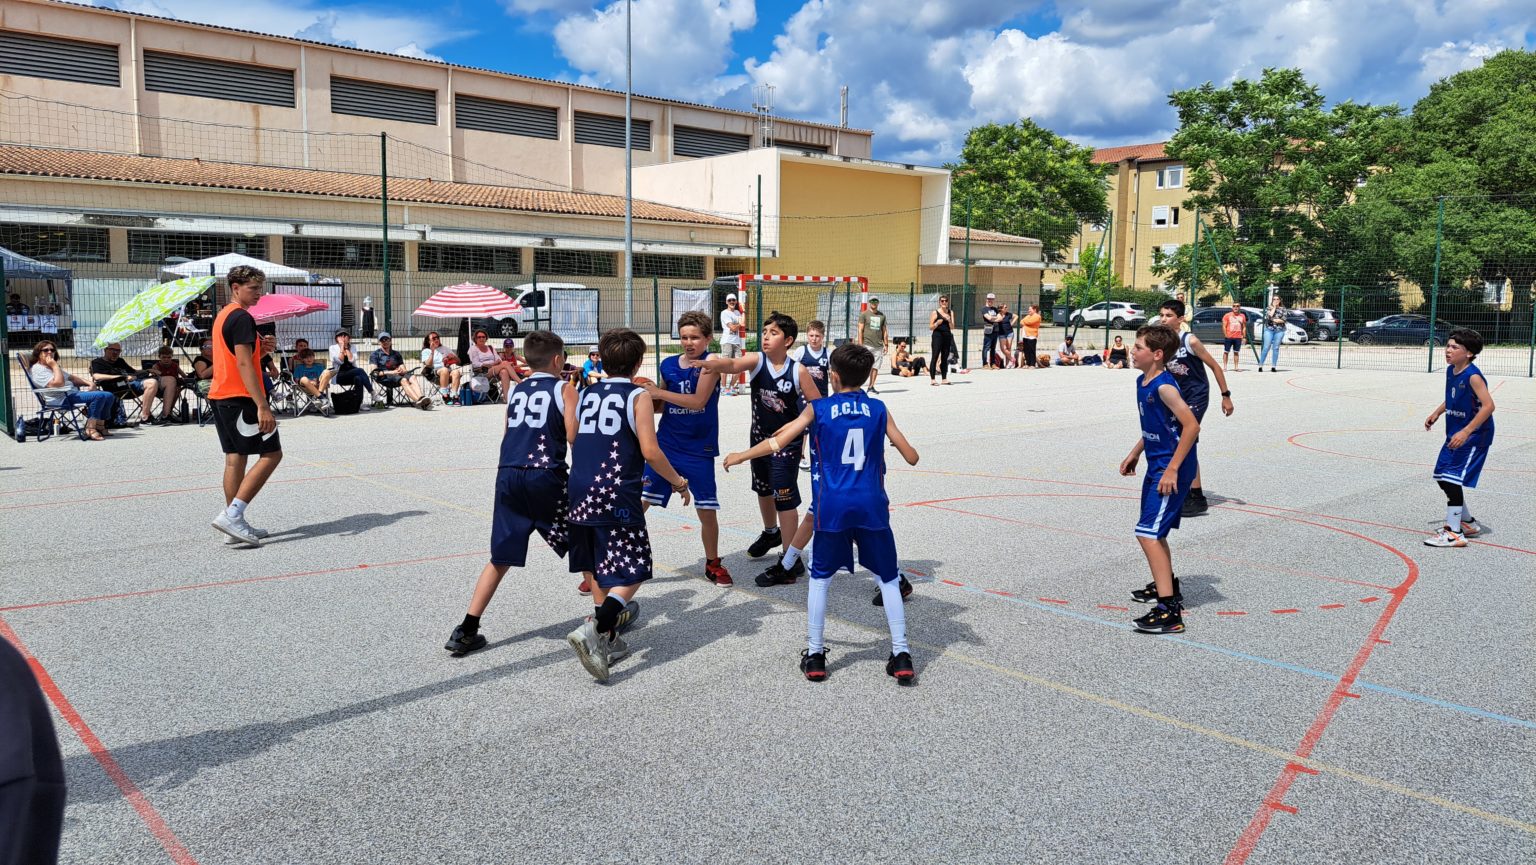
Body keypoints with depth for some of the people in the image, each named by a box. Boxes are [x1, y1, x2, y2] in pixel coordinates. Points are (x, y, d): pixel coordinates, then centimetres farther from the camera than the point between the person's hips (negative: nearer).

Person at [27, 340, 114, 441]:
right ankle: (90, 430, -28)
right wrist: (54, 365, -11)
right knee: (99, 396, -28)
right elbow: (58, 383, -20)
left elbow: (71, 377, 26)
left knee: (109, 396, 1)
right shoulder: (37, 369, -6)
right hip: (61, 399, -10)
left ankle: (99, 426, 2)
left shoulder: (53, 367, 26)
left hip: (73, 393, 10)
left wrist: (89, 383, 9)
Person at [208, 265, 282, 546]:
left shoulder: (222, 316, 17)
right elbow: (243, 363, -21)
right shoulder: (241, 317, -13)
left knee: (235, 457, 11)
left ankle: (236, 523, 13)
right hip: (241, 398, -10)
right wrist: (262, 406, -25)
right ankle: (231, 515, -12)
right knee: (271, 454, -5)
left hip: (220, 397, 10)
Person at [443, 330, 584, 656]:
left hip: (507, 476, 5)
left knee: (500, 559, 13)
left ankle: (466, 631, 8)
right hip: (545, 476, -5)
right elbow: (575, 437, -7)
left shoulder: (515, 391, 18)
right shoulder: (564, 389, 3)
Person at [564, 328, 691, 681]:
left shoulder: (586, 393, 11)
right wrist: (677, 481, 2)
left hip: (581, 494, 6)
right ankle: (593, 631, -18)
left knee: (600, 570, 18)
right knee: (631, 573, 0)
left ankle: (607, 640, 24)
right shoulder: (637, 395, -5)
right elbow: (650, 451, -12)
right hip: (618, 495, -6)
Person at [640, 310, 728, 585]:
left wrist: (659, 393, -20)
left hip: (699, 450, -3)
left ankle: (713, 564, 29)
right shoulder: (668, 364, 4)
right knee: (638, 503, -3)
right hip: (665, 446, 3)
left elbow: (698, 400, -21)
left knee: (708, 511, 5)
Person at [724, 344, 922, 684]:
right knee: (889, 579, 12)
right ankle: (901, 656, 8)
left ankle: (814, 656, 17)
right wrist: (903, 444, 28)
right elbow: (911, 457, 4)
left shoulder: (818, 409, 2)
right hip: (872, 505, 1)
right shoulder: (878, 409, 5)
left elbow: (776, 442, 1)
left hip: (832, 506, -1)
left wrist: (739, 456, 16)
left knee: (819, 579, 15)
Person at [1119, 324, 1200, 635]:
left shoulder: (1164, 386, -22)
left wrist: (1172, 469, -25)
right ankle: (1166, 585, 46)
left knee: (1148, 533, -15)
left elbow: (1191, 426, -26)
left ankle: (1170, 611, -14)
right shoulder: (1142, 382, 7)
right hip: (1156, 465, 11)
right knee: (1154, 530, 24)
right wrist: (1134, 453, 19)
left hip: (1172, 469, -10)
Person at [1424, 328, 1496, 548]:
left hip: (1474, 436, -9)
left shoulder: (1473, 376, -21)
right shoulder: (1451, 371, 5)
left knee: (1452, 479, -12)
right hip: (1455, 434, 9)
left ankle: (1454, 533, -5)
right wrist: (1436, 413, 10)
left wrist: (1466, 432, -30)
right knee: (1442, 477, 15)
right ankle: (1468, 522, 32)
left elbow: (1488, 405, -27)